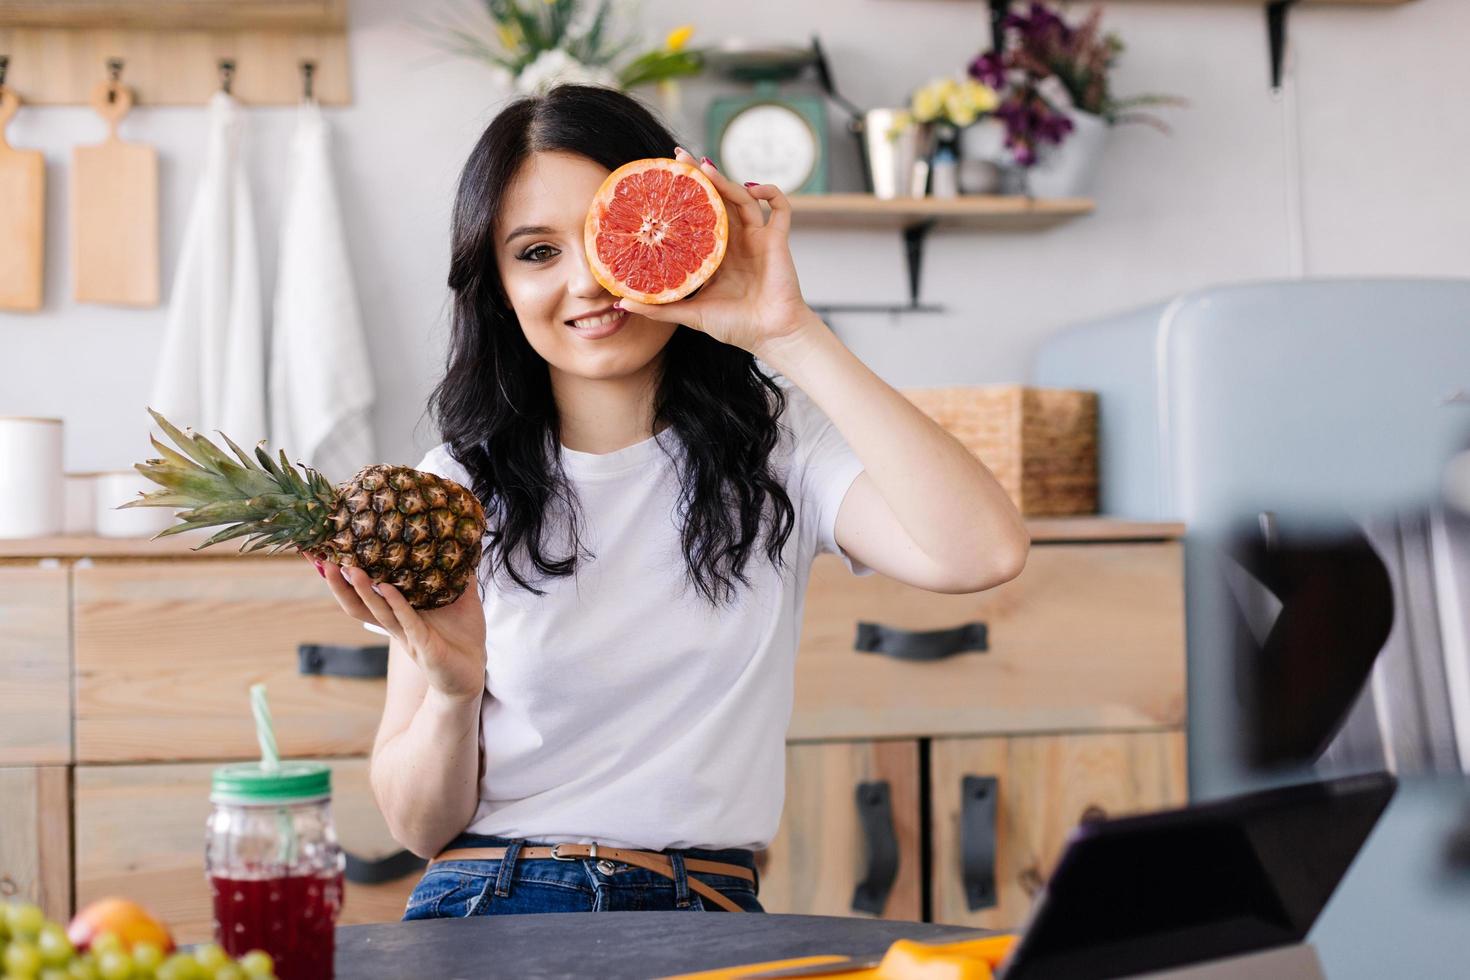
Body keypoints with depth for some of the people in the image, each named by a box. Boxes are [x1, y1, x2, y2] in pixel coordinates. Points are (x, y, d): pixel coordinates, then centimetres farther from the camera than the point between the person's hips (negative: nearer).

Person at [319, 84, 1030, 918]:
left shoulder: (779, 442, 3)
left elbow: (983, 554, -17)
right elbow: (420, 826, 6)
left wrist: (791, 337, -14)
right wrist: (453, 688, -16)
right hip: (486, 909, 1)